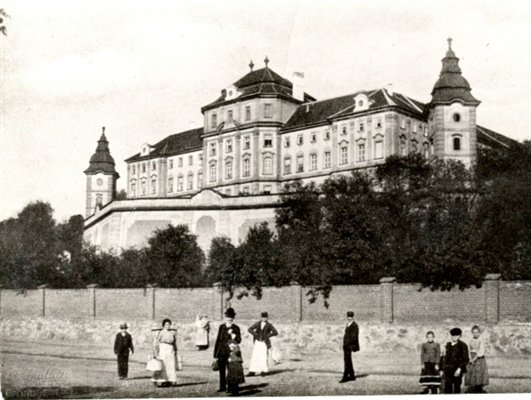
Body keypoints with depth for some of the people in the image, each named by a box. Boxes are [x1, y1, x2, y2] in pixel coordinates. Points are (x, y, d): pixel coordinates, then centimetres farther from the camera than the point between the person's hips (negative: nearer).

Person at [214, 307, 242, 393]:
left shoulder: (236, 328, 0)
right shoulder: (221, 327, 9)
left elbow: (238, 341, -8)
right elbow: (218, 340, 11)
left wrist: (232, 334, -24)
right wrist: (215, 354, 9)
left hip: (230, 354, -3)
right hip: (221, 353, 3)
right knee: (222, 371, 7)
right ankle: (222, 387, 16)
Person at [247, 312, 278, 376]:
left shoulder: (269, 325, -2)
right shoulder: (258, 324, 7)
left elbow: (275, 332, -7)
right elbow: (250, 329, 8)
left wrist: (267, 336, -13)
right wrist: (255, 334, -7)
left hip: (264, 343, -3)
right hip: (257, 342, 3)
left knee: (263, 357, -7)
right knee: (254, 357, 0)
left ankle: (264, 371, 7)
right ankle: (252, 372, 1)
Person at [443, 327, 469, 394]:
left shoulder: (463, 345, -3)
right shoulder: (448, 345, 14)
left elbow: (466, 360, -6)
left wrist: (459, 369, -16)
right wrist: (443, 369, 14)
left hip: (457, 370, -4)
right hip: (448, 370, 4)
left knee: (457, 388, 1)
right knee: (447, 387, -3)